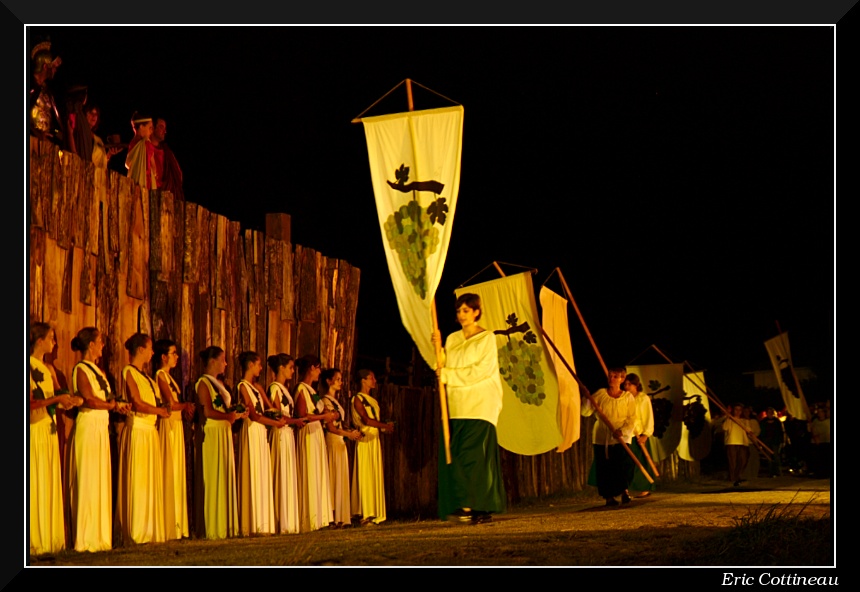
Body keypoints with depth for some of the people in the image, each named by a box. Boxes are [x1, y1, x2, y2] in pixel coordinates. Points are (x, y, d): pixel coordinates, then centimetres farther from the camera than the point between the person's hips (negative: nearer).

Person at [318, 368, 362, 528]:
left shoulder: (334, 401, 19)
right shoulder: (325, 401, -9)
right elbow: (330, 426, -14)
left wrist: (351, 432, 5)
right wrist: (349, 434, -14)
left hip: (340, 442, 9)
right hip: (333, 441, -9)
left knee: (342, 478, 7)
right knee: (335, 477, -9)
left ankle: (340, 517, 7)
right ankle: (333, 518, -8)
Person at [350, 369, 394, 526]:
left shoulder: (373, 401, 20)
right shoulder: (358, 399, -5)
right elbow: (366, 420, -17)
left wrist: (386, 428, 0)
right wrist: (385, 426, -14)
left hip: (375, 440, 8)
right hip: (364, 440, -8)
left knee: (376, 476, 6)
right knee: (365, 476, -9)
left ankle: (375, 514, 7)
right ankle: (364, 515, -9)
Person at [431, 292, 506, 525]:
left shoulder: (487, 338, 2)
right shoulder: (452, 339, 17)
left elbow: (482, 370, -9)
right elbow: (444, 368, 11)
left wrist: (449, 375, -9)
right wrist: (439, 347, -3)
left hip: (479, 405, -5)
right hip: (457, 405, 5)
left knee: (472, 455, -13)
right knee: (454, 455, -3)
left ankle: (471, 506, -14)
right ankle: (481, 510, -2)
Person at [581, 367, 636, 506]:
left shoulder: (628, 397, 5)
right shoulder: (600, 394, 6)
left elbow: (632, 419, -1)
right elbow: (585, 412, 0)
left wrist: (622, 431, -17)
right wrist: (587, 399, -19)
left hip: (621, 438, -1)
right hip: (601, 438, 1)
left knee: (623, 465, -14)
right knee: (604, 468, 0)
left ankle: (624, 491, 6)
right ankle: (609, 496, 10)